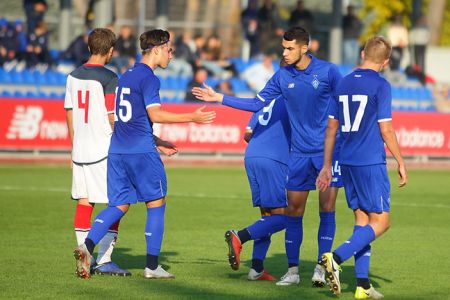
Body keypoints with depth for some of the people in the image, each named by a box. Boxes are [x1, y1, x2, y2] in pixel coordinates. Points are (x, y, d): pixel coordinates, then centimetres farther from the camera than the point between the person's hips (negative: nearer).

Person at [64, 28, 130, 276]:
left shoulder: (73, 76, 9)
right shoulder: (108, 78, -12)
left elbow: (69, 113, 14)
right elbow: (113, 117, -13)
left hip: (80, 149, 7)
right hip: (104, 149, -7)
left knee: (84, 202, 10)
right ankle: (104, 260, -6)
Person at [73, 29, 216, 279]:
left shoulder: (127, 76, 19)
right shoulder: (149, 78, -9)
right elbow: (154, 115, -19)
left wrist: (157, 141, 26)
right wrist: (192, 118, -14)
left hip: (118, 150, 8)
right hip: (141, 152, -8)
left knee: (119, 205, 9)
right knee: (156, 205, 4)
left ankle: (87, 246, -12)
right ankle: (152, 266, 5)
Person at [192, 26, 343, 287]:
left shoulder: (328, 71, -8)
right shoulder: (283, 76, 4)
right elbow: (258, 103, 12)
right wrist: (220, 98, 9)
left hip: (328, 151, -4)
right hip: (299, 153, 4)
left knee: (327, 210, -6)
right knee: (294, 212, 3)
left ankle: (322, 267, 2)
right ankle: (293, 270, 11)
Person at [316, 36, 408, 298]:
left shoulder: (344, 83, 11)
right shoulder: (381, 85, -9)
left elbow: (332, 127, 13)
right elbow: (386, 130, -11)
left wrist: (327, 166, 18)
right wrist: (401, 163, 0)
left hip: (347, 163, 7)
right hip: (372, 162, -7)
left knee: (362, 219, 12)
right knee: (380, 222, -2)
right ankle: (336, 258, -20)